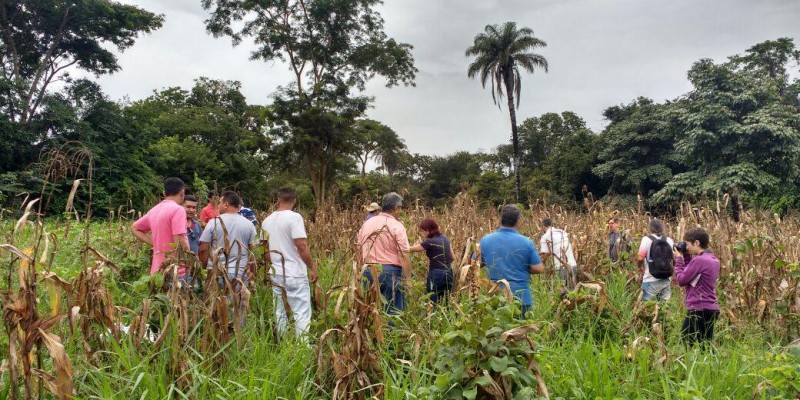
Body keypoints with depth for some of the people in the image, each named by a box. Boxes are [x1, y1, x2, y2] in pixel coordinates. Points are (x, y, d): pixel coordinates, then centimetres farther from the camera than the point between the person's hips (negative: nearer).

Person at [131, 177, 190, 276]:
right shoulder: (177, 209, -12)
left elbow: (134, 228, 26)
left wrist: (154, 243, 16)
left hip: (157, 270, 8)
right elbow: (180, 242, -19)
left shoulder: (154, 210, 12)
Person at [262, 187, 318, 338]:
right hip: (295, 274, -6)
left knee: (280, 313, 13)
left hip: (276, 274, 7)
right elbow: (301, 246, -17)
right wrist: (312, 267, -8)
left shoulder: (267, 220, 8)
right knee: (302, 313, 0)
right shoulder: (294, 217, -12)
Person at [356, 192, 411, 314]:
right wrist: (408, 279, -11)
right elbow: (403, 256, -13)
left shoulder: (367, 223, 9)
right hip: (390, 271, -5)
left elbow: (358, 250, 12)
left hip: (368, 271, 5)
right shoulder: (397, 226, -7)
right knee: (393, 311, 2)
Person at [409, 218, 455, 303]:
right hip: (448, 274, 8)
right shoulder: (445, 239, 7)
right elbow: (453, 257, 16)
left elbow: (411, 249, -5)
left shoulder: (430, 242, -14)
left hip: (436, 275, -8)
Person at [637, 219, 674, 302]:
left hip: (651, 281, -5)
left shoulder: (647, 239, -9)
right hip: (666, 280, 5)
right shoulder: (669, 240, 6)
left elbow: (640, 258, -14)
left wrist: (640, 267, 5)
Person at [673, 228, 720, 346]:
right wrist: (686, 257, 11)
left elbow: (682, 280, -13)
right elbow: (691, 274, 18)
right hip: (711, 309, 10)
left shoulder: (699, 260, -18)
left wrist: (679, 259, -3)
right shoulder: (713, 259, 12)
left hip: (699, 309, -10)